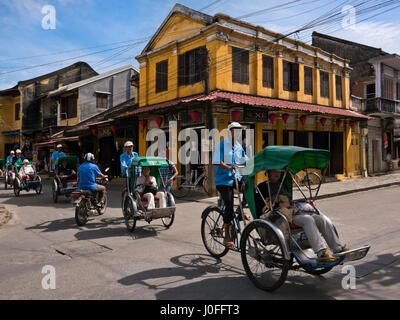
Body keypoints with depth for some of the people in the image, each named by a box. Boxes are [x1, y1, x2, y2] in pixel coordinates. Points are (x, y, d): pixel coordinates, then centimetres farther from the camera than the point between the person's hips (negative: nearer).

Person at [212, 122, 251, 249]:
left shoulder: (239, 146, 14)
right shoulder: (222, 144, -5)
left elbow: (246, 161, 9)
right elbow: (217, 162, -15)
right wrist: (229, 168, -31)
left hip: (236, 178, 6)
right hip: (224, 180, -6)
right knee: (229, 206, -11)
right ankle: (227, 237, 2)